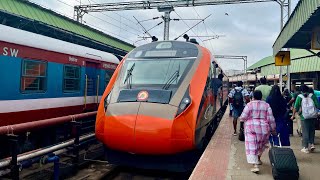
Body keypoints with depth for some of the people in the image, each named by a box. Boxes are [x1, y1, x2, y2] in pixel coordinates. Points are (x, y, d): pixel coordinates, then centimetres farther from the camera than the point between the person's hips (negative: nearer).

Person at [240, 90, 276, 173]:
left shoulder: (249, 105, -4)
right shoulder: (266, 105, 3)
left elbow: (243, 117, -8)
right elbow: (271, 119, 0)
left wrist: (242, 118, 14)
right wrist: (273, 129, 8)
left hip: (251, 127, -3)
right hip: (263, 128, 3)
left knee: (251, 146, -1)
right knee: (262, 144, 26)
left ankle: (255, 165, -10)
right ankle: (258, 159, 41)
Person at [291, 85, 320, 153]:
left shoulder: (299, 96, -1)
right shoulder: (312, 95, 4)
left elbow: (296, 107, -4)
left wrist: (293, 115, 3)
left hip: (304, 117, -2)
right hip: (313, 116, 2)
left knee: (305, 132, 3)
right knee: (312, 130, 18)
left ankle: (305, 148, 5)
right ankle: (312, 144, 13)